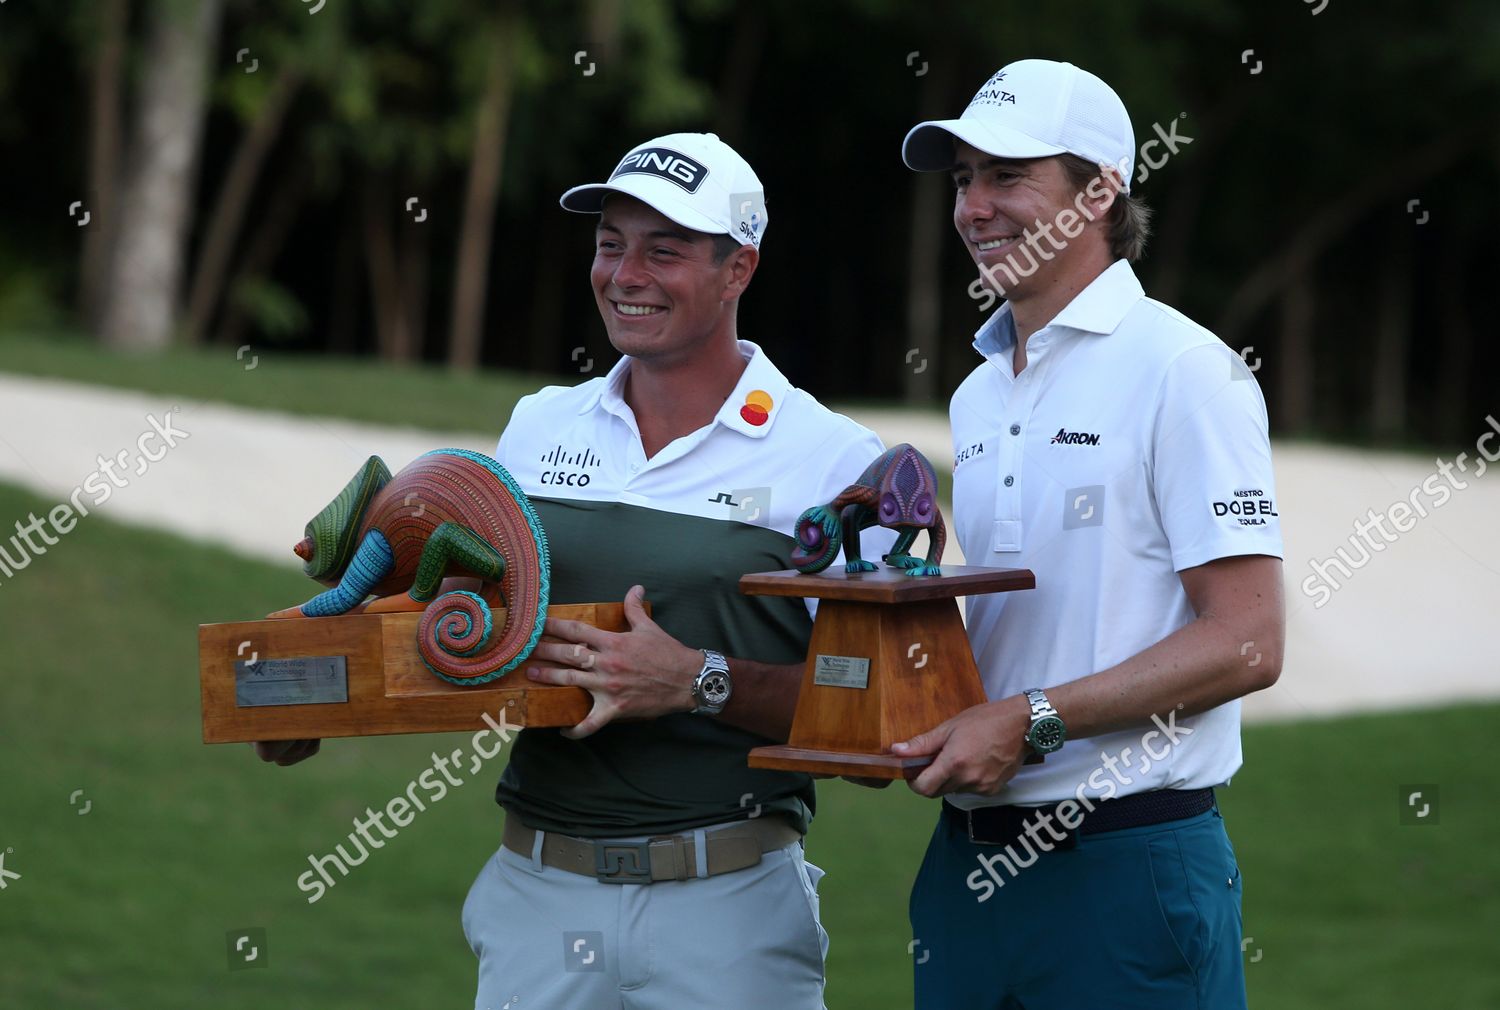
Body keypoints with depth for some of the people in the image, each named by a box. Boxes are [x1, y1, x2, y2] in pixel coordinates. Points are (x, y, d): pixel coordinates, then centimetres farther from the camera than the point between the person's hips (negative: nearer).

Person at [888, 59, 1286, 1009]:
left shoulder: (1180, 369, -9)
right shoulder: (978, 396, 15)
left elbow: (1245, 644, -15)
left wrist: (1031, 720, -19)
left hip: (1129, 860, -7)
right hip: (970, 858, 7)